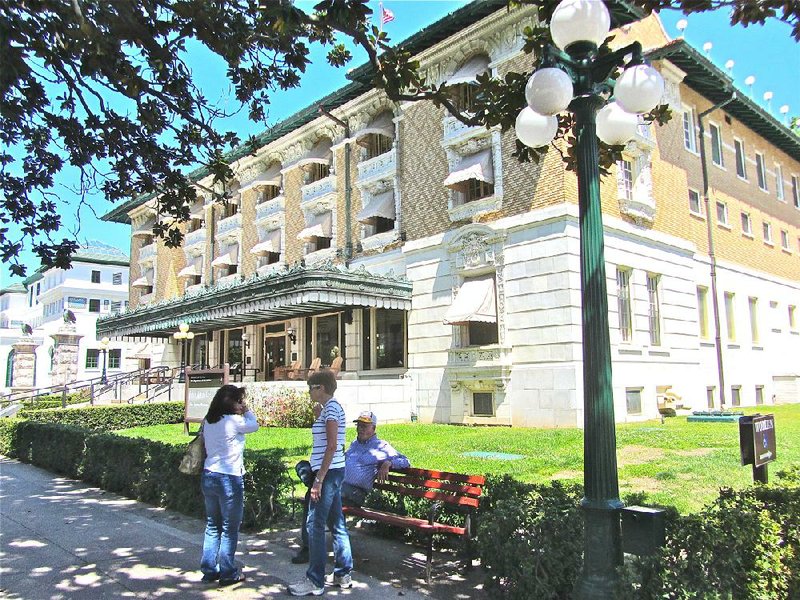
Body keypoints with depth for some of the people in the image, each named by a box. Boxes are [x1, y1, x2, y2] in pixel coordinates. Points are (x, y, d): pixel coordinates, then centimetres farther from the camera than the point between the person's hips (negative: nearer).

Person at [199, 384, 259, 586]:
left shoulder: (208, 421, 5)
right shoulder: (234, 421, -14)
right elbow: (254, 426, 1)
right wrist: (246, 412, 14)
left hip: (209, 476, 7)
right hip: (229, 478, -7)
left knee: (212, 526, 18)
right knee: (230, 529, 6)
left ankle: (209, 570, 24)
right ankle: (227, 573, 14)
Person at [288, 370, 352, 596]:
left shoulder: (331, 408, -14)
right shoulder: (330, 408, 16)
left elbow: (332, 446, -21)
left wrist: (319, 479, -22)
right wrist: (317, 417, 14)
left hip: (328, 472, -10)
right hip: (334, 471, 10)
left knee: (315, 525, -4)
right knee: (336, 523, 14)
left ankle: (315, 582, 3)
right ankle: (343, 574, 22)